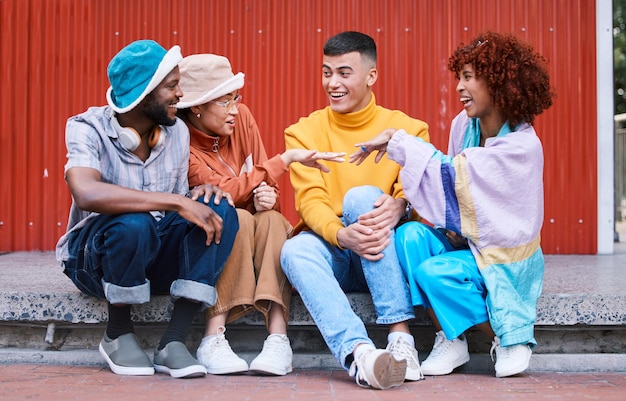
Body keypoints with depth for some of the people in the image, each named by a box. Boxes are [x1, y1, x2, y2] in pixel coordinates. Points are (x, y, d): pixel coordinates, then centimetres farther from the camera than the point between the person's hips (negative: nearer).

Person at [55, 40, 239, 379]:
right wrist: (177, 202, -39)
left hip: (159, 257, 5)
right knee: (133, 223, -38)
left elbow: (179, 206, 8)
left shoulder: (177, 131, 1)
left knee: (220, 210, -21)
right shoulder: (88, 128, -16)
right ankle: (117, 334, -10)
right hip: (94, 258, -5)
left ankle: (173, 343, -23)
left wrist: (197, 195, -17)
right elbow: (87, 194, -38)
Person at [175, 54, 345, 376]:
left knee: (271, 219, -28)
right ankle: (213, 337, -35)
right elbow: (225, 191, -26)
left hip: (254, 244, 4)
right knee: (239, 219, -33)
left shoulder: (241, 117, -2)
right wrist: (287, 159, -27)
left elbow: (263, 183, 0)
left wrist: (266, 196, -26)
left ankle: (278, 339, -39)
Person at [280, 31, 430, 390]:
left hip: (385, 254, -1)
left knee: (362, 196, -31)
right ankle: (359, 352, -55)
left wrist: (398, 205, -32)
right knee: (295, 250, -32)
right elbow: (310, 201, -8)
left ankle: (401, 338, -37)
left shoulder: (407, 129, 6)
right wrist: (342, 234, -30)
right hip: (331, 249, 1)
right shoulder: (304, 132, 5)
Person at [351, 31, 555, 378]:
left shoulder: (523, 146, -22)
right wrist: (449, 222, -10)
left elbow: (453, 174, -28)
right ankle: (449, 340, -10)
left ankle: (510, 339, -5)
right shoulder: (464, 124, 0)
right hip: (464, 240, 6)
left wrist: (397, 140, -22)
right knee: (409, 236, -22)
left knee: (434, 273, -29)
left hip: (504, 258, -6)